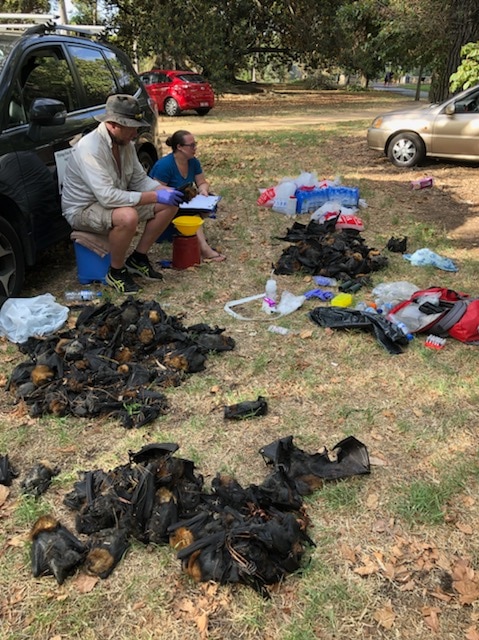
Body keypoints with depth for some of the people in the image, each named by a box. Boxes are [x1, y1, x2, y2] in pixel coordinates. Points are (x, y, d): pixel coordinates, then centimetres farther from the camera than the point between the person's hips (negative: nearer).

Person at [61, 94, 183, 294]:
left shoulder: (126, 143, -1)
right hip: (83, 210, -8)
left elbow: (140, 179, 7)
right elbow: (108, 196, -35)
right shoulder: (89, 148, -27)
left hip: (114, 201, 8)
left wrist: (166, 191, -13)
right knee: (127, 216, -39)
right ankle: (116, 272, -13)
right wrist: (155, 196, -33)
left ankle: (138, 258, 8)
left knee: (169, 205, -4)